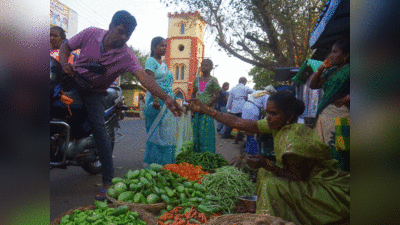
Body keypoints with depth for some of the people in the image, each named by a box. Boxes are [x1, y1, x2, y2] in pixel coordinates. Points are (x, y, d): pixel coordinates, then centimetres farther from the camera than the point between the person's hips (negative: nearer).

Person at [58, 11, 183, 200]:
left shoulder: (126, 56, -20)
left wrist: (166, 98, -52)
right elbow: (66, 46, 3)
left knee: (99, 128, -14)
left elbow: (143, 76, -36)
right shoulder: (90, 34, -12)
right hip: (72, 83, 4)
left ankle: (108, 181, -7)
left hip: (94, 93, -3)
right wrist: (64, 63, -19)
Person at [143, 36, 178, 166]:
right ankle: (152, 164, 1)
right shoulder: (151, 61, -3)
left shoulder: (164, 64, 21)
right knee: (157, 132, -7)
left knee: (168, 132, 7)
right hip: (157, 101, -8)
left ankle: (165, 163, 14)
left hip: (167, 101, 8)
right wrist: (155, 99, -26)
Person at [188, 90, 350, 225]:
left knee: (271, 184, -23)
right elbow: (237, 122, -2)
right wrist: (203, 109, 0)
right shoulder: (278, 125, -4)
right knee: (264, 173, 10)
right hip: (309, 181, 9)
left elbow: (299, 177, -20)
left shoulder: (295, 138, -29)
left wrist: (266, 165, -26)